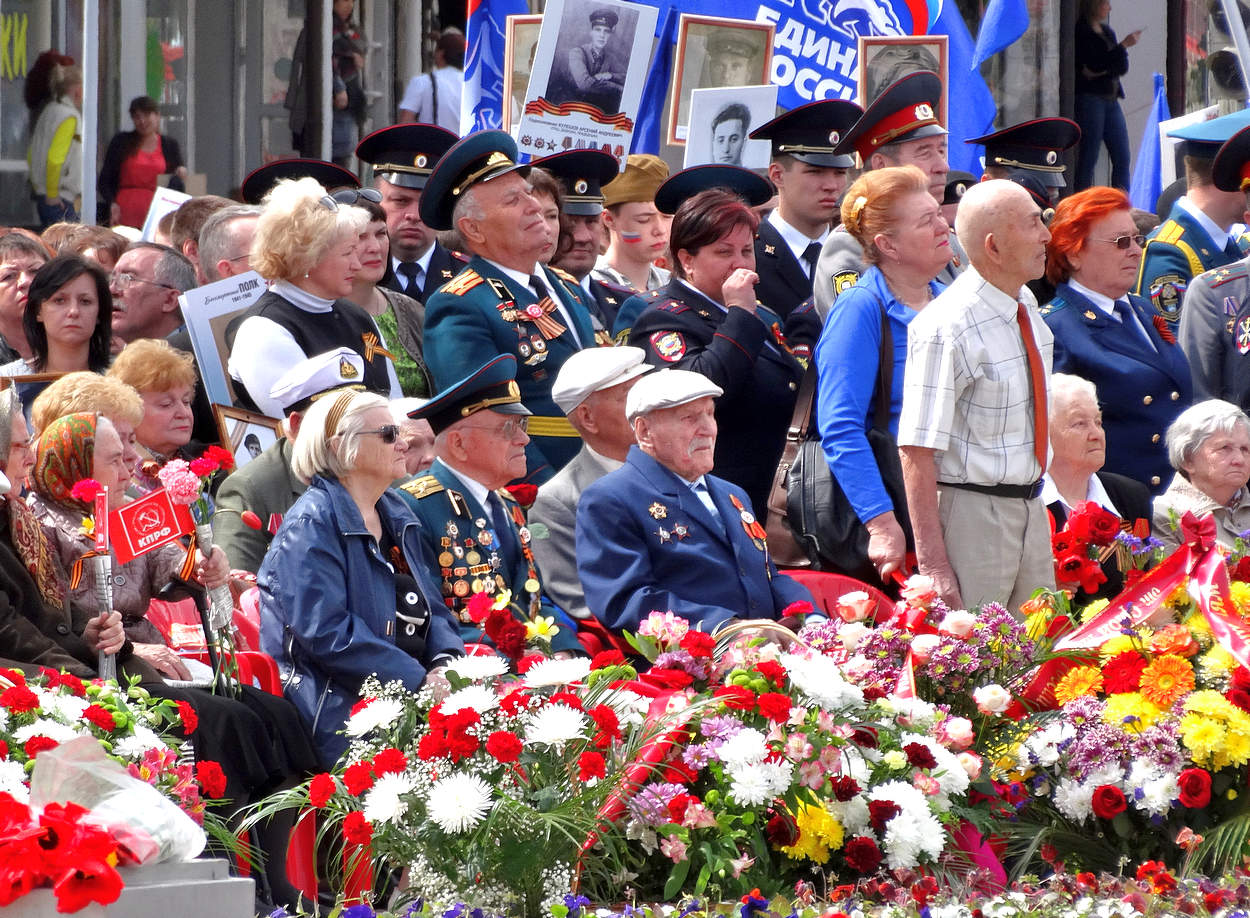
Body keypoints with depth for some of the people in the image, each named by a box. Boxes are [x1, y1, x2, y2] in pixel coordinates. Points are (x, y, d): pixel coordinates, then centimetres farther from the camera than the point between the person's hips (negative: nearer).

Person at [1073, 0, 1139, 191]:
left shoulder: (1106, 31, 16)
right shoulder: (1081, 32, -7)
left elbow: (1122, 67, 9)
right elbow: (1096, 64, -16)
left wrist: (1098, 72, -10)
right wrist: (1123, 46, -11)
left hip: (1111, 99, 7)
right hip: (1090, 98, -7)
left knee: (1122, 159, 2)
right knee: (1088, 157, -8)